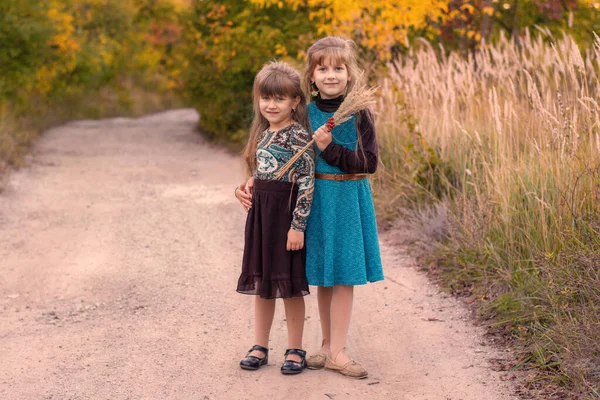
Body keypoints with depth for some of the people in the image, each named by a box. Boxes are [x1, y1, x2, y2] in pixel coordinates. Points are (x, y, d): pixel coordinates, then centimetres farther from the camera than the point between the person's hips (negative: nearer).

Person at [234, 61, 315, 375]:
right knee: (261, 281, 12)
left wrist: (298, 225, -20)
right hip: (259, 213, 7)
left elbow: (307, 183, -17)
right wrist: (242, 189, 6)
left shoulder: (297, 136, -12)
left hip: (287, 212, -7)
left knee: (289, 284, 2)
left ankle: (295, 350, 15)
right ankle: (260, 347, 23)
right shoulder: (262, 133, 12)